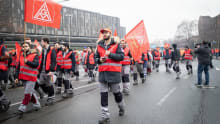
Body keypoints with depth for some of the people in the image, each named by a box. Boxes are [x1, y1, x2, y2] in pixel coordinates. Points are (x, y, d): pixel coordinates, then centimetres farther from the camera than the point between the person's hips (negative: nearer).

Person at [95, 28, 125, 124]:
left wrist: (110, 54, -18)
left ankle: (121, 107, 38)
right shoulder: (99, 45, 11)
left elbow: (121, 56, -9)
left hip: (114, 72, -4)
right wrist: (100, 60, -5)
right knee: (103, 94, 2)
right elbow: (96, 57, 17)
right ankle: (105, 116, 9)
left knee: (116, 92, 10)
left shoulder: (116, 44, -2)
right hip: (102, 73, 4)